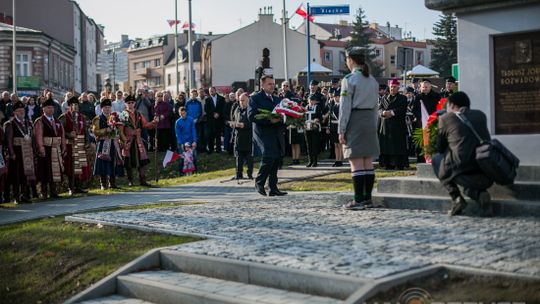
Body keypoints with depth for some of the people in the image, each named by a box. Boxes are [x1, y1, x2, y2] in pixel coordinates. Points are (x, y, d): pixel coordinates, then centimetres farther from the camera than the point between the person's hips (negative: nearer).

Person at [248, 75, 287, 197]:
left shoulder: (276, 99, 21)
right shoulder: (255, 99, -2)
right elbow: (251, 116, -13)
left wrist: (281, 119, -2)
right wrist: (270, 120, -19)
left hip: (276, 135, 7)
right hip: (264, 134, -7)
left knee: (276, 160, 5)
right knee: (269, 157, -18)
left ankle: (273, 188, 11)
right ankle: (259, 183, 0)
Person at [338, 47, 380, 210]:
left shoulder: (349, 80, -9)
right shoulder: (373, 80, 12)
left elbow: (345, 107, -11)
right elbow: (375, 106, 15)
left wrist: (341, 130, -9)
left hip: (354, 121, -7)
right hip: (370, 120, 7)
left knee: (356, 162, -6)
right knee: (368, 161, 9)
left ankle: (359, 200, -6)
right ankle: (368, 198, 12)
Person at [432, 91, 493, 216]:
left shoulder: (446, 118, 5)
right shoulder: (480, 115, 17)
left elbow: (440, 148, 12)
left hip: (463, 170, -5)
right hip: (487, 175, 5)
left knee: (436, 159, 22)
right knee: (469, 189, 35)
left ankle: (456, 198, 9)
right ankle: (480, 193, 0)